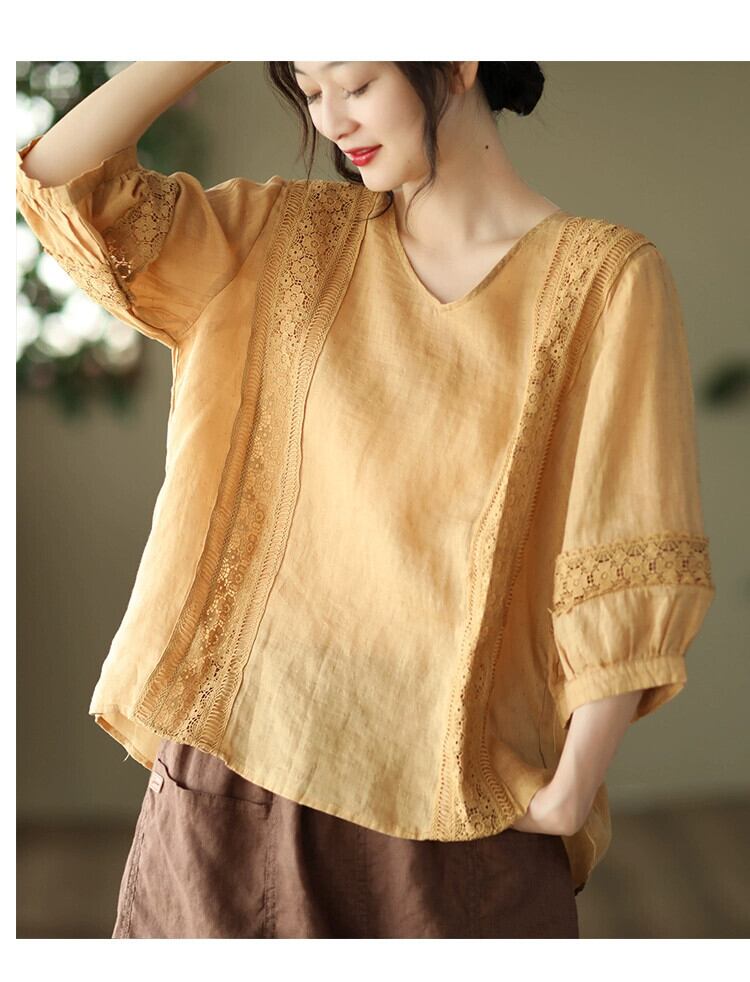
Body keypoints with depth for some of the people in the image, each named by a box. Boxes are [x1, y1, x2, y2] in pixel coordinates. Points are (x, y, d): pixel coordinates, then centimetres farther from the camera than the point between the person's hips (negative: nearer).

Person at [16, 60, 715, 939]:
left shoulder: (606, 276, -5)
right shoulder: (290, 238, 7)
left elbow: (632, 568, -7)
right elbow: (59, 177, 0)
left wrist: (574, 786, -12)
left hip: (463, 792, -3)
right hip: (248, 754, 3)